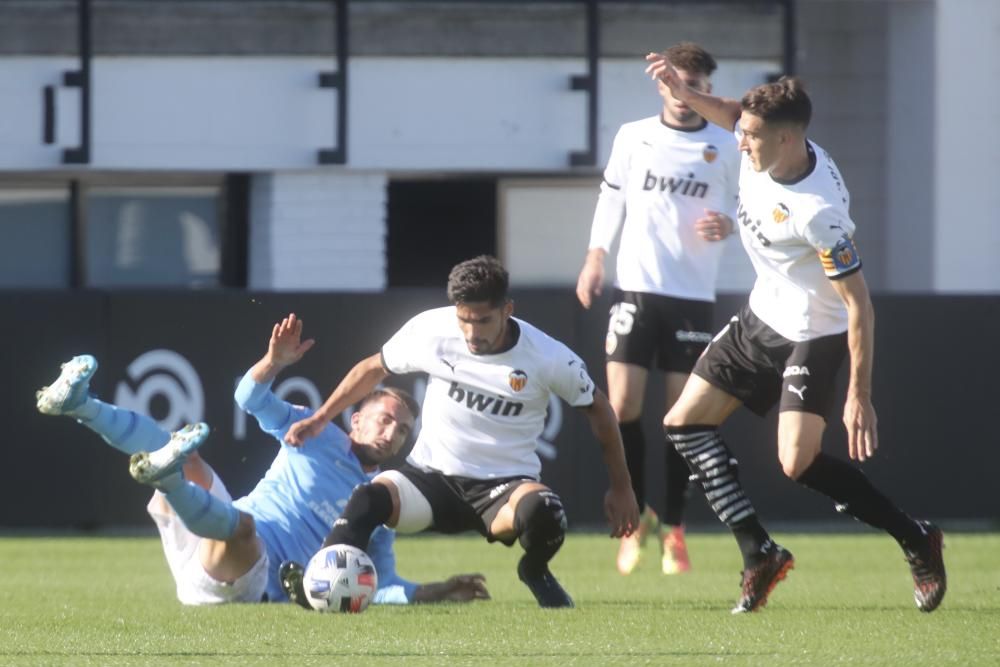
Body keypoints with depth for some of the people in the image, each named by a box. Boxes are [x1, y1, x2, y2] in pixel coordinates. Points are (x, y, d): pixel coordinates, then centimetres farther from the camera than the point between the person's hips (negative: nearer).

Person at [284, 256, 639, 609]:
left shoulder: (549, 358, -12)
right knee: (370, 498, -33)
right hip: (432, 474, 1)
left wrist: (621, 488, 9)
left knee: (541, 511, -36)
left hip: (505, 485, -1)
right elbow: (374, 368, 11)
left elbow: (598, 408, 5)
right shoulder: (430, 330, -9)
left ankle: (535, 572, -2)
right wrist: (319, 419, 9)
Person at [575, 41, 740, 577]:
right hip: (636, 287, 1)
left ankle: (674, 529, 11)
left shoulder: (726, 149, 2)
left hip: (694, 296, -1)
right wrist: (595, 256, 4)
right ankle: (637, 516, 10)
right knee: (622, 405, -8)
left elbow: (746, 207, 10)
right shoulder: (633, 137, 5)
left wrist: (727, 225, -12)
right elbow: (612, 197, 13)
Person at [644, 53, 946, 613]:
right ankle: (760, 555, 10)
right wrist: (685, 94, 1)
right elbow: (733, 114, 17)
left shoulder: (819, 210, -34)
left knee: (798, 462, -22)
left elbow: (859, 304, -30)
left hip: (814, 334, -9)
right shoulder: (763, 148, -12)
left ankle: (917, 540, -3)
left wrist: (860, 396, -29)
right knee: (685, 424, 6)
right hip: (762, 316, 9)